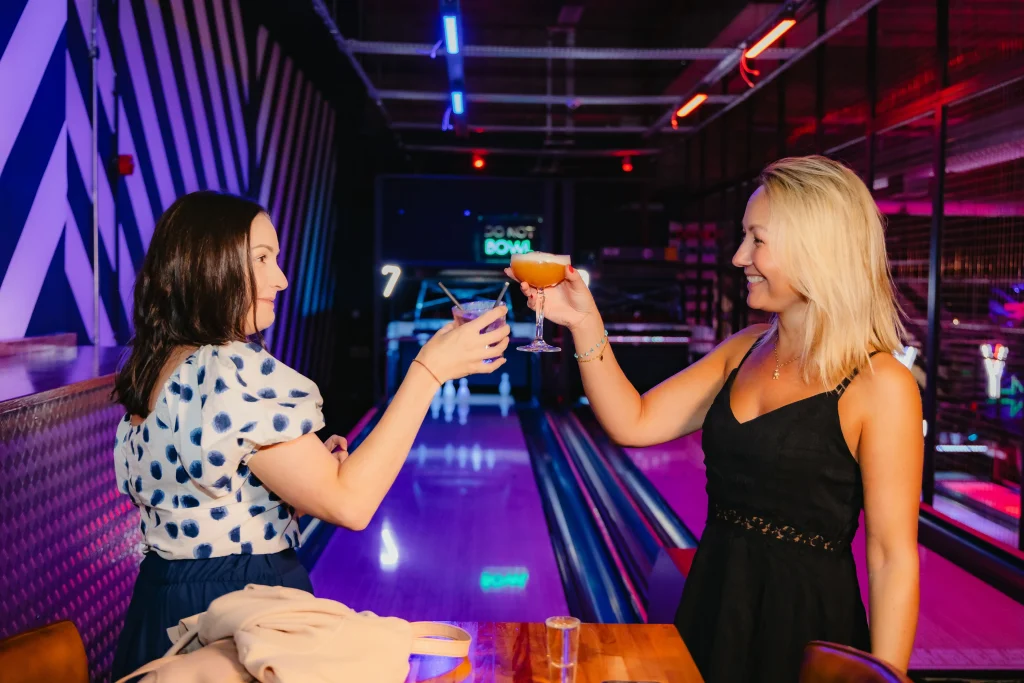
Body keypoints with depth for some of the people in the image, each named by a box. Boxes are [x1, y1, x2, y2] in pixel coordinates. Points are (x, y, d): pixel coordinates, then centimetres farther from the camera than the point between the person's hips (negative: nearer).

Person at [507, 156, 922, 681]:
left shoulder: (879, 386, -16)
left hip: (806, 623, -6)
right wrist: (584, 324, -9)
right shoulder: (745, 351, 3)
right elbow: (633, 424, -1)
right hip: (713, 602, 6)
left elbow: (894, 558, -14)